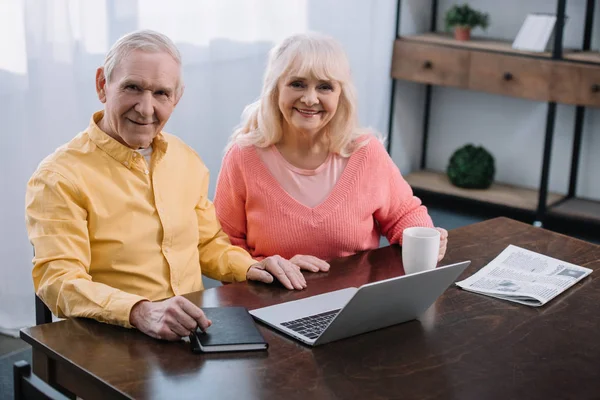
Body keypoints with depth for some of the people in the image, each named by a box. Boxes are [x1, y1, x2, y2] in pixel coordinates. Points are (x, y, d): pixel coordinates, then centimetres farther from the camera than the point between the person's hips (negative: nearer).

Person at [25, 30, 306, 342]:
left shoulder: (186, 160, 11)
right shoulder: (59, 178, -10)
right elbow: (58, 281, -19)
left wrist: (250, 268, 2)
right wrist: (141, 312, -34)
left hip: (194, 331, 5)